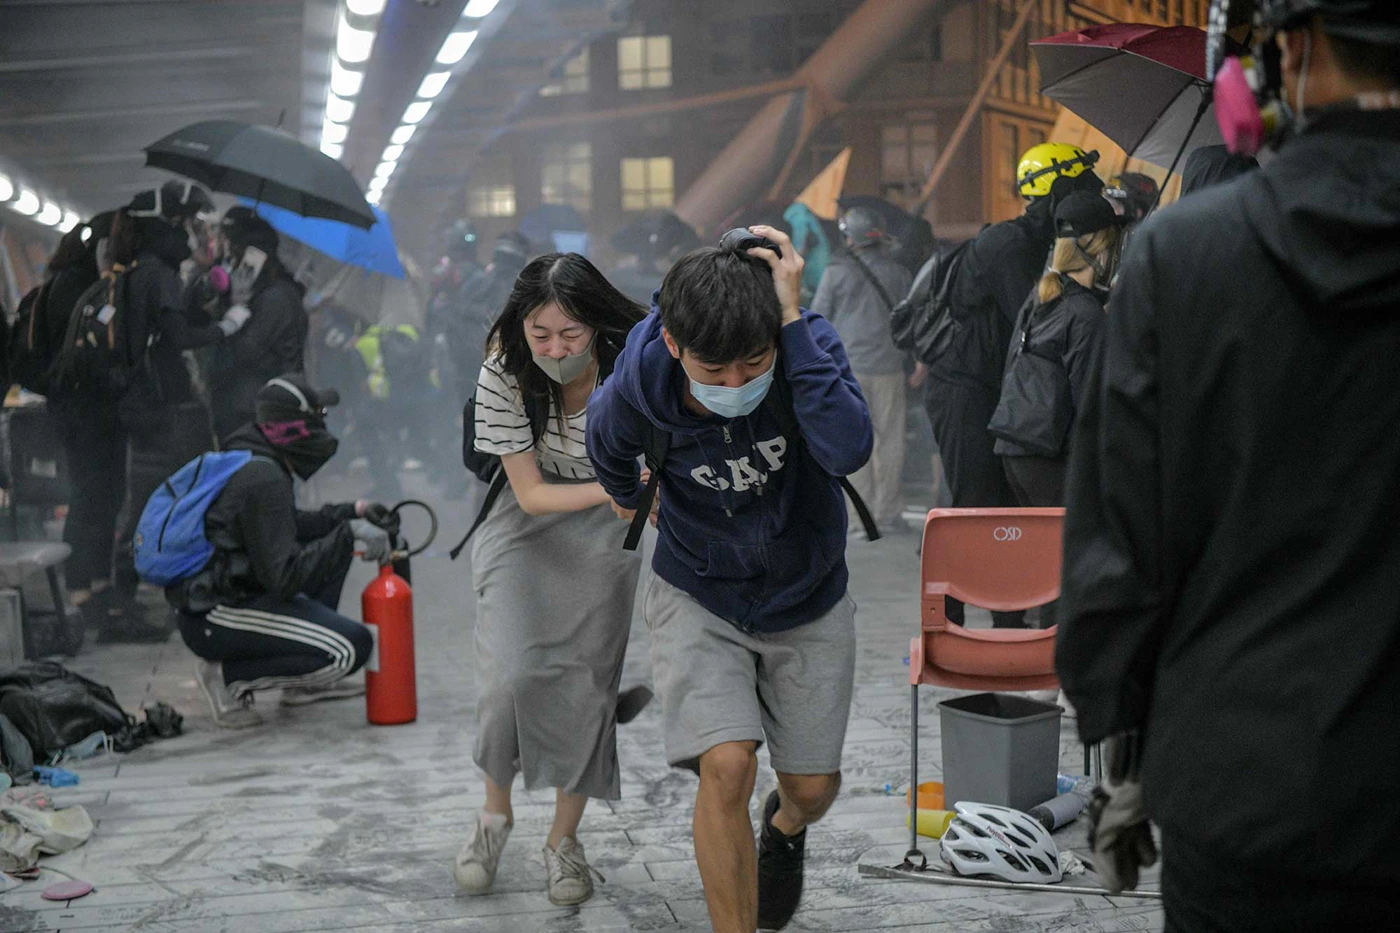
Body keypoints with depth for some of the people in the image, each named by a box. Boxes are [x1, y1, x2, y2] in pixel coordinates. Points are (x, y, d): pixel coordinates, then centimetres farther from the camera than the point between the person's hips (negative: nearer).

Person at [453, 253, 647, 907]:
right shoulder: (504, 374, -20)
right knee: (512, 675, -16)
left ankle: (565, 839, 18)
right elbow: (531, 492, -17)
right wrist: (610, 490, -33)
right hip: (527, 527, 0)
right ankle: (495, 811, 11)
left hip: (606, 535, 1)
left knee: (588, 682, -1)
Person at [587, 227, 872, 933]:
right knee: (726, 766, -21)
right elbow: (607, 446, 1)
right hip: (700, 597, -1)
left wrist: (793, 320, -45)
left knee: (813, 786, 11)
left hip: (806, 601, 1)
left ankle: (785, 828, 50)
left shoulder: (811, 343, -26)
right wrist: (628, 496, 20)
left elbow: (848, 449, -46)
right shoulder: (637, 388, -24)